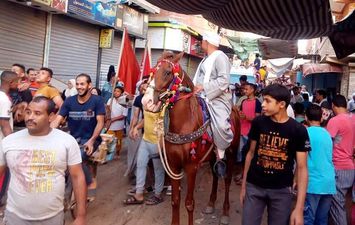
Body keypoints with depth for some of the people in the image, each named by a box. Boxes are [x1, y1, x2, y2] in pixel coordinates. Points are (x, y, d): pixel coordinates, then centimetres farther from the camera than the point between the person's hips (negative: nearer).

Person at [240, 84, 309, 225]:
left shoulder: (298, 130, -11)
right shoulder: (258, 123, -4)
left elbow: (302, 168, -9)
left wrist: (299, 208, -14)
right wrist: (243, 185, 7)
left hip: (282, 190, -1)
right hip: (254, 186, 2)